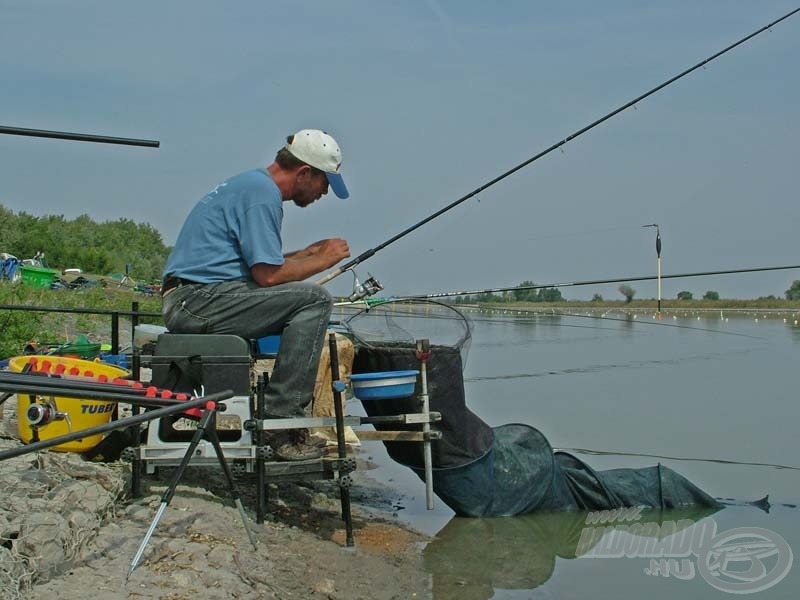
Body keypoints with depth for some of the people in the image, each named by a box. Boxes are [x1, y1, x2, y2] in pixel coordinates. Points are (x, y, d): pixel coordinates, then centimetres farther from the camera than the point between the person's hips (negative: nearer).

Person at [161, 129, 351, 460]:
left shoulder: (251, 183, 21)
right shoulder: (263, 194, -12)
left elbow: (260, 262, 21)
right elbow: (268, 274, -18)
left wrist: (311, 252, 15)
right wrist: (322, 261, -4)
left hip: (185, 302, 11)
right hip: (200, 299, -11)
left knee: (302, 306, 20)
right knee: (315, 299, -18)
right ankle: (283, 422, -18)